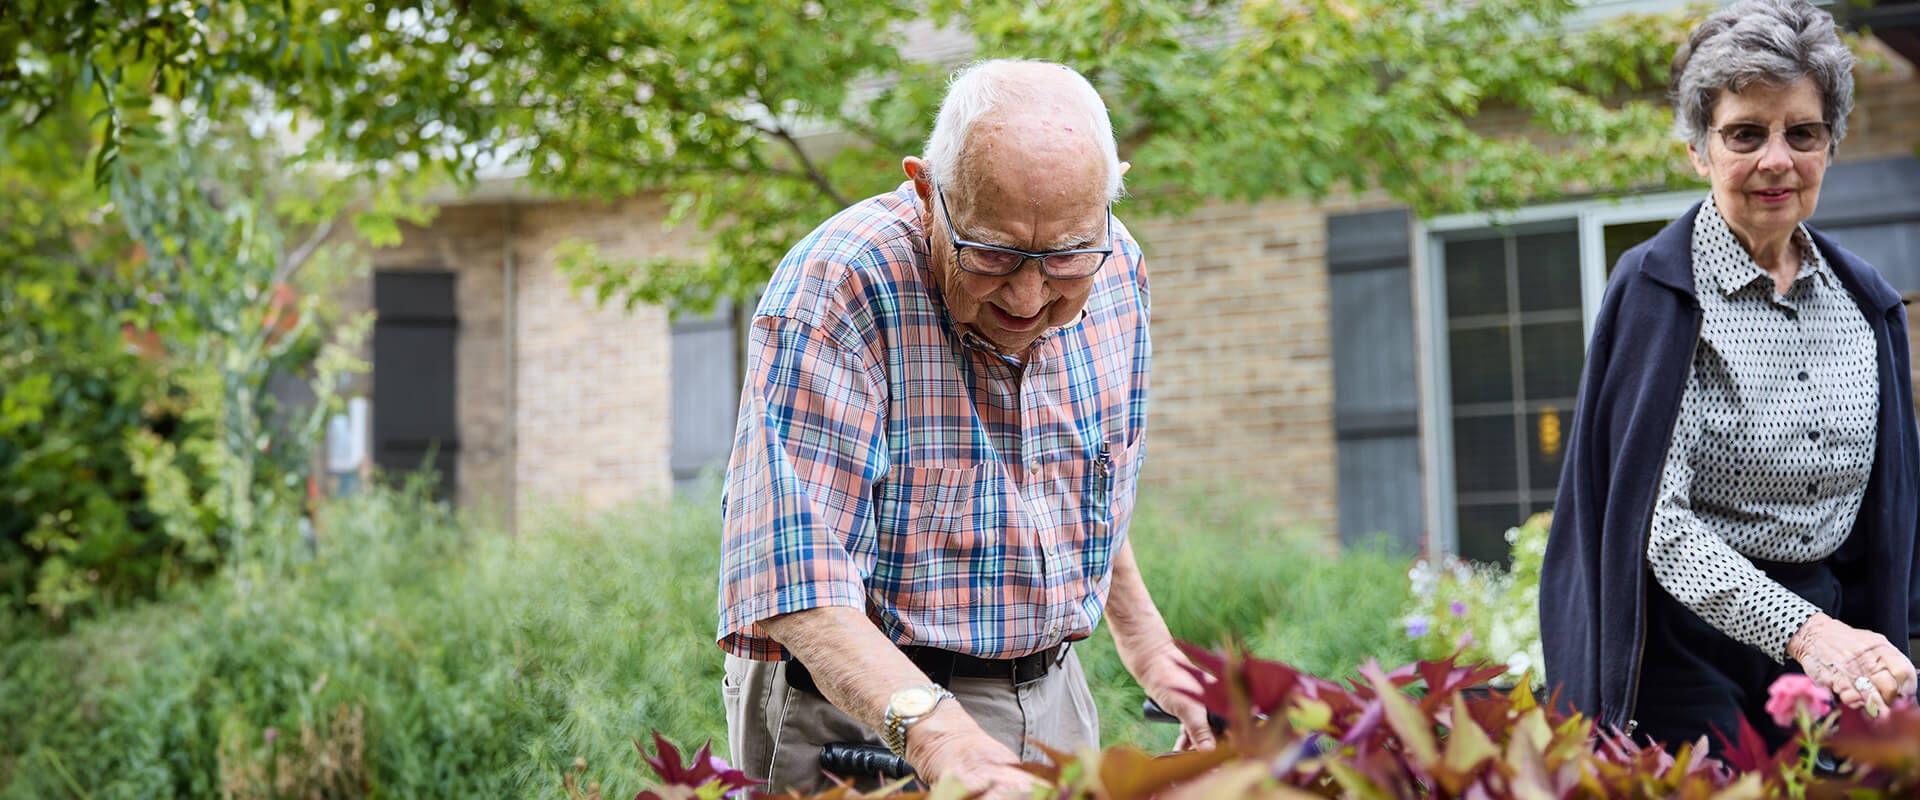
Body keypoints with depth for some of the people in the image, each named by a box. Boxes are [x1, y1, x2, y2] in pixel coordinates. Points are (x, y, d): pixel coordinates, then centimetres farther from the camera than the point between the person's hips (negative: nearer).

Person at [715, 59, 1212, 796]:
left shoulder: (1116, 271, -4)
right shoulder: (834, 291, -25)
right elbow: (794, 575, -32)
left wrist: (1143, 641, 20)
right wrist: (931, 728, -44)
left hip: (1051, 700, 5)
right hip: (859, 711, -5)